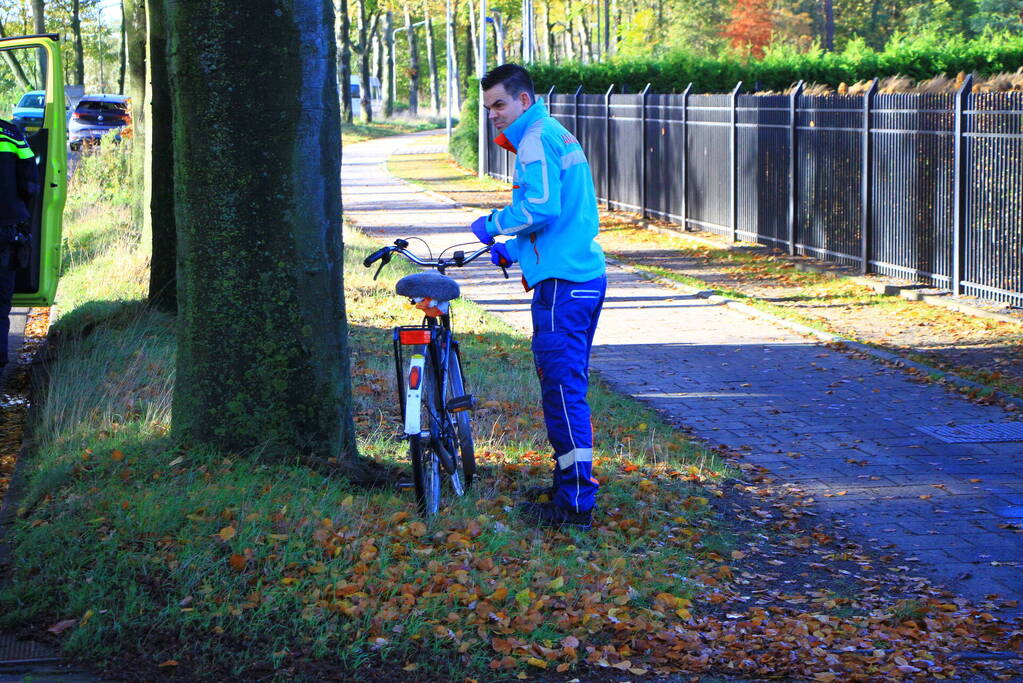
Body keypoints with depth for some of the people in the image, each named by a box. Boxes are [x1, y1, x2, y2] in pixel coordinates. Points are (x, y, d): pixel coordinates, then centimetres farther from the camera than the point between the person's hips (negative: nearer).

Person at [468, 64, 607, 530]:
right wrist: (512, 249, 20)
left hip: (562, 282, -10)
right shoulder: (556, 134, 21)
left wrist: (494, 224, -9)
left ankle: (575, 503, -7)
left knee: (562, 387, -8)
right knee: (568, 386, 17)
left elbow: (541, 207, -24)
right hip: (586, 276, 10)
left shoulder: (536, 139, -10)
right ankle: (571, 486, 25)